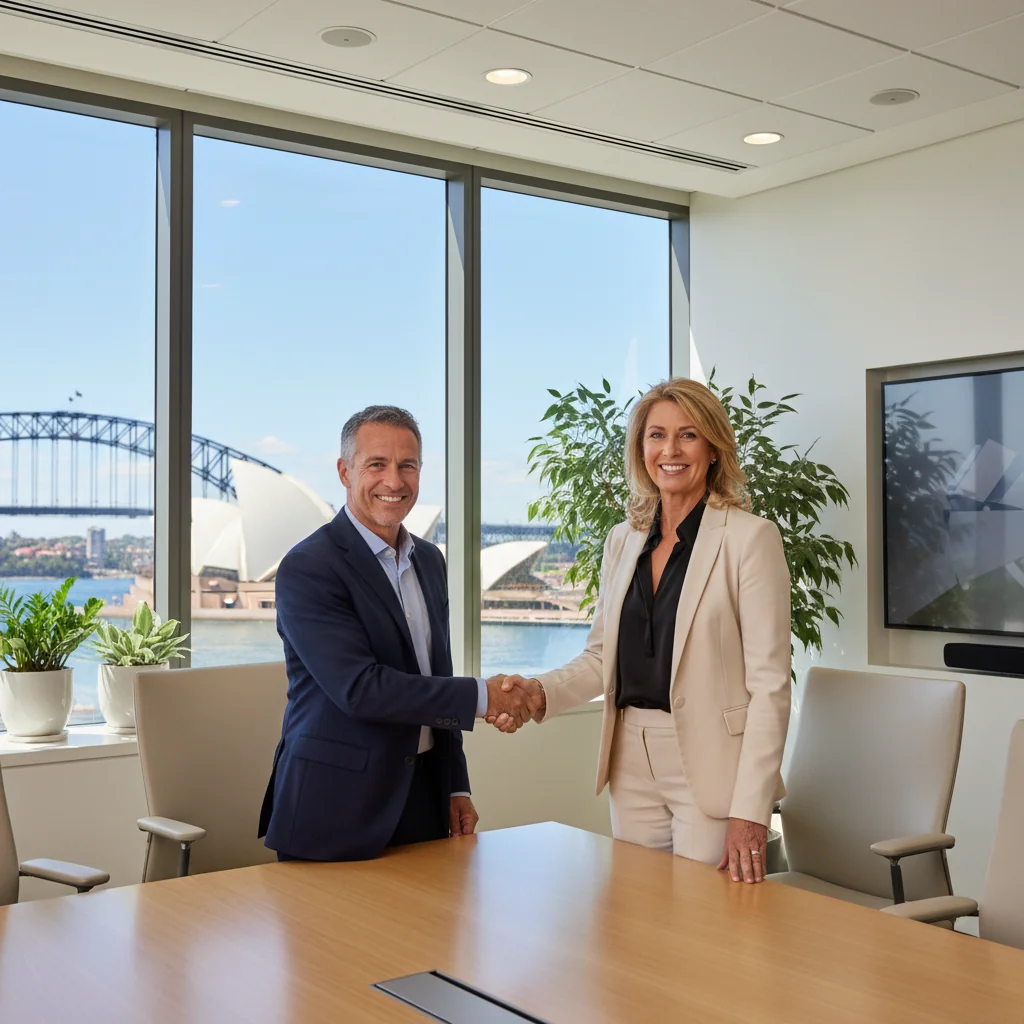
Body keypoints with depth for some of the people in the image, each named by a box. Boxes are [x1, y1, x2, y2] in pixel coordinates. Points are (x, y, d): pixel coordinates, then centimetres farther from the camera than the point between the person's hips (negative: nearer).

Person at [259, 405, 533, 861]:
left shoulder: (429, 560, 11)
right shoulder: (307, 568, -14)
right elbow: (359, 687, -23)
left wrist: (456, 787, 13)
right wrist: (480, 696, -18)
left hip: (422, 799, 7)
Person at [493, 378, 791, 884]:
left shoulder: (750, 538, -8)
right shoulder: (622, 540, 10)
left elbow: (769, 684, -12)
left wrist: (750, 811, -17)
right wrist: (540, 693, -6)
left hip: (711, 767, -5)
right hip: (632, 766, 5)